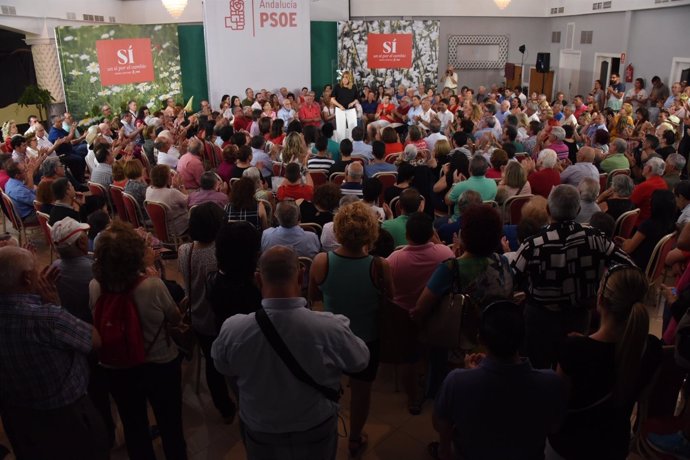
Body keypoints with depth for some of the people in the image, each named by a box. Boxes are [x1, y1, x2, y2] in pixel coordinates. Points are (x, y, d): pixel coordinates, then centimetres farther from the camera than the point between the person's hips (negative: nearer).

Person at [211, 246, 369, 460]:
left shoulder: (233, 329, -26)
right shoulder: (331, 328, -32)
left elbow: (223, 367, -4)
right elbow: (360, 362, -10)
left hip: (260, 433, 1)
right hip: (317, 433, 0)